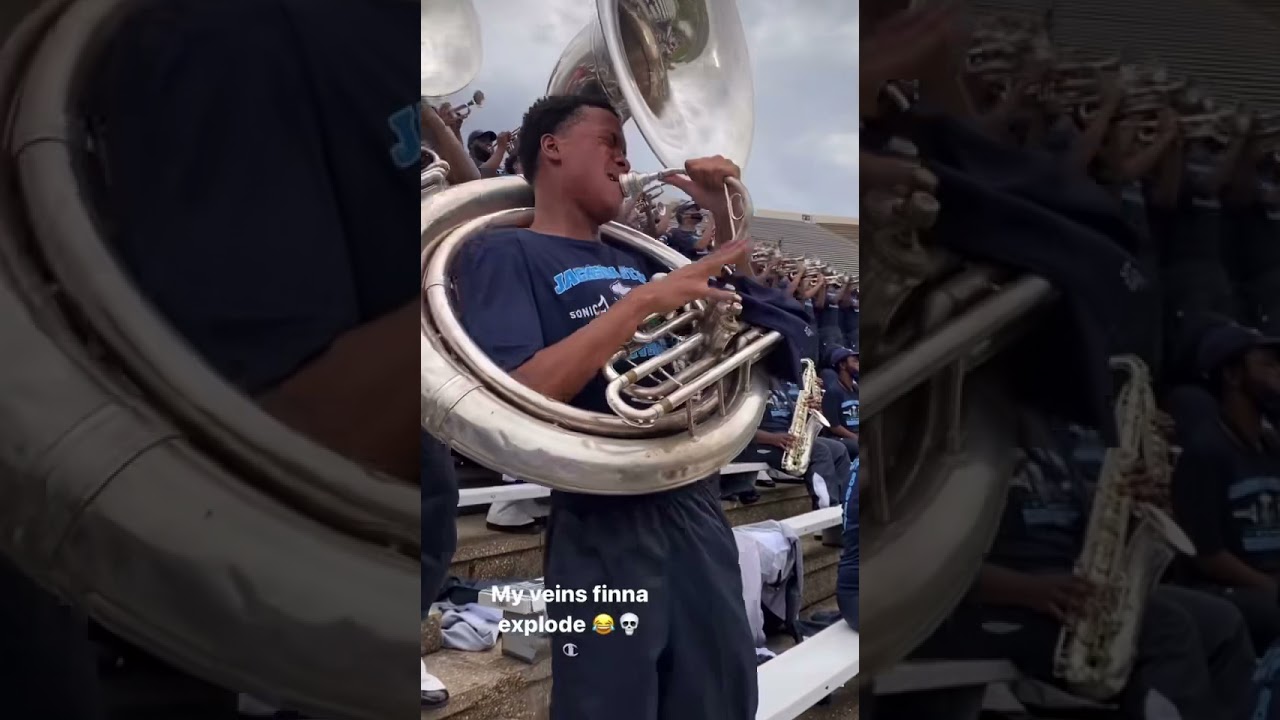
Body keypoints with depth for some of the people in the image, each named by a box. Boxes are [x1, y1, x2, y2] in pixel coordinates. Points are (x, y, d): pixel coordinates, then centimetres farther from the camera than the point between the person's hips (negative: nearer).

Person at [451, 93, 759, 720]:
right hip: (604, 523, -6)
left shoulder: (634, 259, 15)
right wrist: (643, 302, -20)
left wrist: (724, 213, 11)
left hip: (693, 502, 7)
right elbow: (517, 396, -19)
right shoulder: (504, 252, -5)